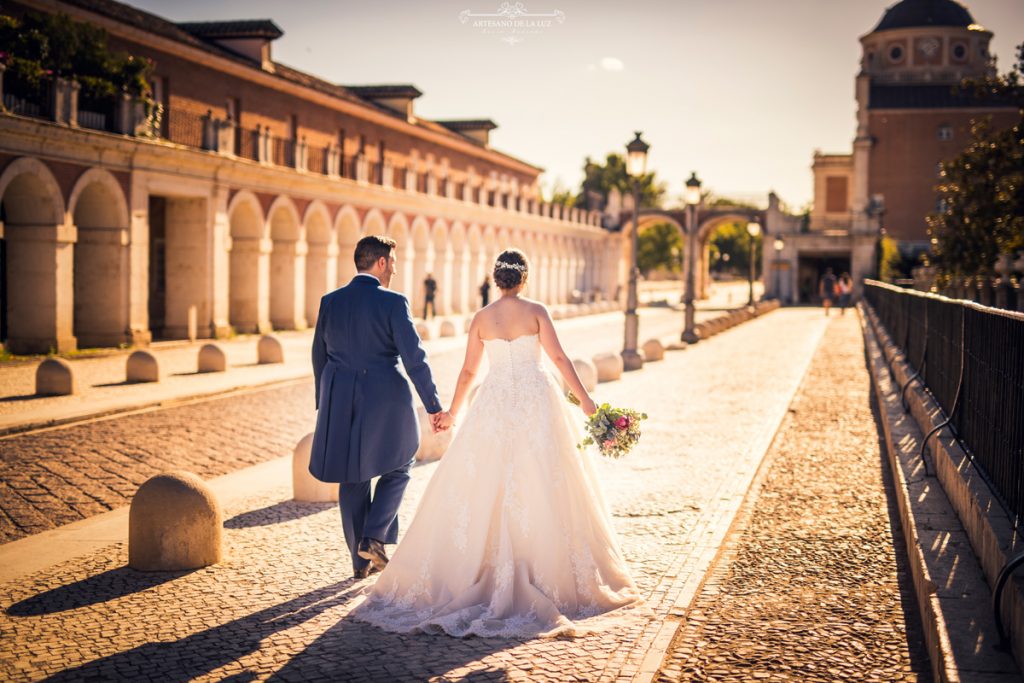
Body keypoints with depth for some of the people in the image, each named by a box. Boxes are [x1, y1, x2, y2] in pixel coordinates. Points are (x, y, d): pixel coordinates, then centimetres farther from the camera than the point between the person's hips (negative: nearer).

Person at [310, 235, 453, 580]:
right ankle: (374, 538, 4)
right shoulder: (393, 303, -11)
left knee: (352, 480, 14)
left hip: (340, 403, 4)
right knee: (397, 469, 18)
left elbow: (319, 357, 10)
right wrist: (434, 407, -12)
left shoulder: (330, 302, 3)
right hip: (386, 401, -4)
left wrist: (324, 403, 22)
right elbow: (414, 359, -16)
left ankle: (360, 560, 20)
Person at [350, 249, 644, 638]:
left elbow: (468, 371, 6)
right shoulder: (536, 311, -2)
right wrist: (584, 400, -3)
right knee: (542, 488, 3)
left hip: (495, 403, 1)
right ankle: (548, 569, 6)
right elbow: (558, 358, -8)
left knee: (484, 486, 7)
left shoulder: (481, 318, 3)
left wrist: (453, 411, 19)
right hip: (536, 401, -1)